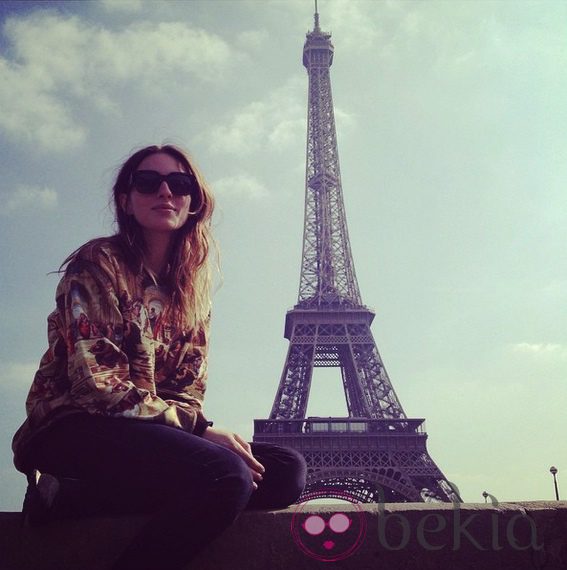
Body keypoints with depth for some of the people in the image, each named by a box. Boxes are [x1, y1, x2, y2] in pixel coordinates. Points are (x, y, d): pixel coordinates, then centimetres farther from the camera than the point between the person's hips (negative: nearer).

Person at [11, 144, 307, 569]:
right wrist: (199, 429, -19)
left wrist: (190, 423, -14)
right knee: (226, 476, -32)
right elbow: (93, 379, -16)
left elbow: (189, 388, 10)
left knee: (287, 470, -14)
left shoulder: (193, 287, 13)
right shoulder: (98, 264, -6)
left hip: (153, 433, 8)